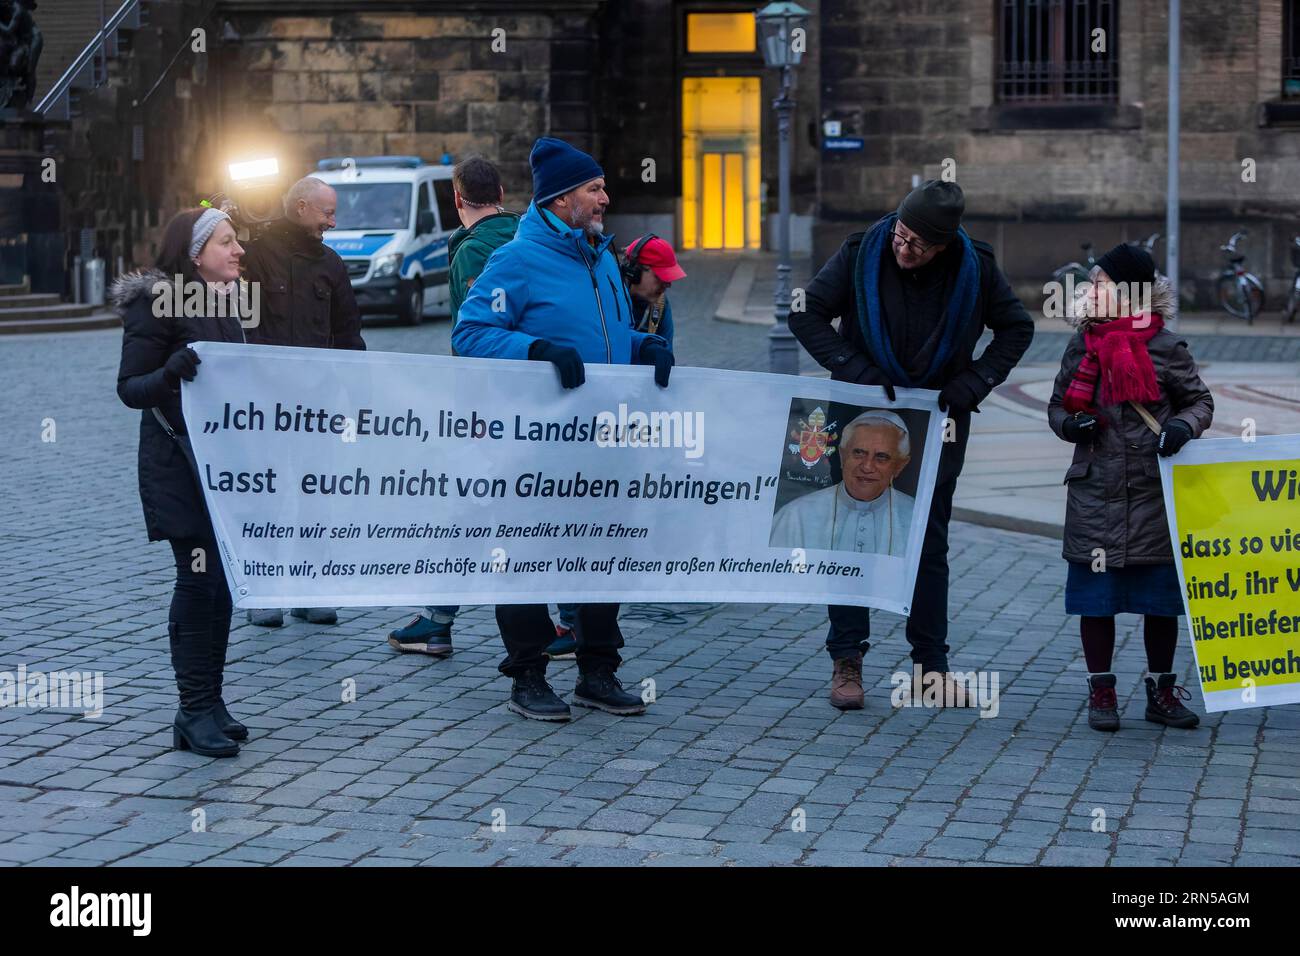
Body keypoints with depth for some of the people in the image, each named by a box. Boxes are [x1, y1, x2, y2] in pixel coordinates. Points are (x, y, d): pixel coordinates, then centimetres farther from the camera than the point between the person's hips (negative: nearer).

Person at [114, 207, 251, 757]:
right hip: (179, 468, -8)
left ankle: (210, 702, 16)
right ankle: (194, 714, -4)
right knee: (199, 579, -10)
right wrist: (172, 370, -31)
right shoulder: (156, 305, -11)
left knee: (221, 581, 8)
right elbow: (130, 388, -13)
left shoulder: (223, 304, 13)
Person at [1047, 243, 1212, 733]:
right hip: (1095, 493, 2)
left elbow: (1200, 401, 4)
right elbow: (1058, 405, 13)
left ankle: (1162, 692, 20)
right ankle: (1101, 693, 16)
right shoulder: (1082, 345, 5)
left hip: (1155, 493, -2)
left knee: (1161, 598, 7)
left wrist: (1183, 426, -17)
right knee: (1095, 596, 5)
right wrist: (1070, 424, -9)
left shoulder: (1166, 348, -3)